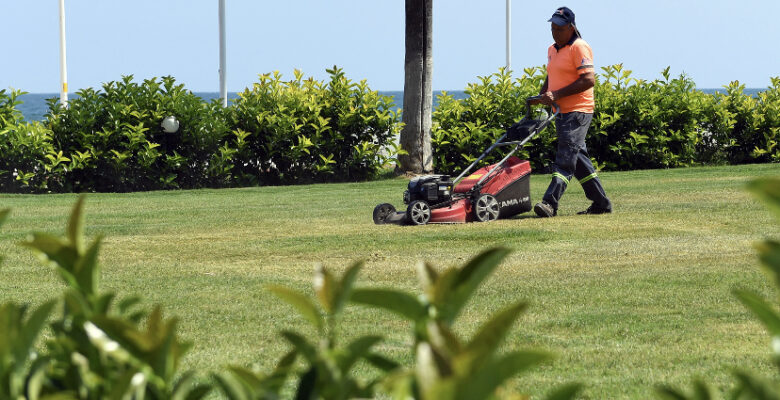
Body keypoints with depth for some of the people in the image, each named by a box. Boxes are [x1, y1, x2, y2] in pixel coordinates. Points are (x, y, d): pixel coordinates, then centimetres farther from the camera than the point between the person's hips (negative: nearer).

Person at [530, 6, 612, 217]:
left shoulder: (579, 48, -11)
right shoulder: (552, 50, 17)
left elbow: (588, 80, -20)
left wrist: (557, 95, -21)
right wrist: (541, 95, 9)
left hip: (577, 112, -10)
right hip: (562, 113, 10)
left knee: (565, 159, -16)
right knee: (579, 159, 12)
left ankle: (550, 203, -25)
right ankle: (601, 203, 18)